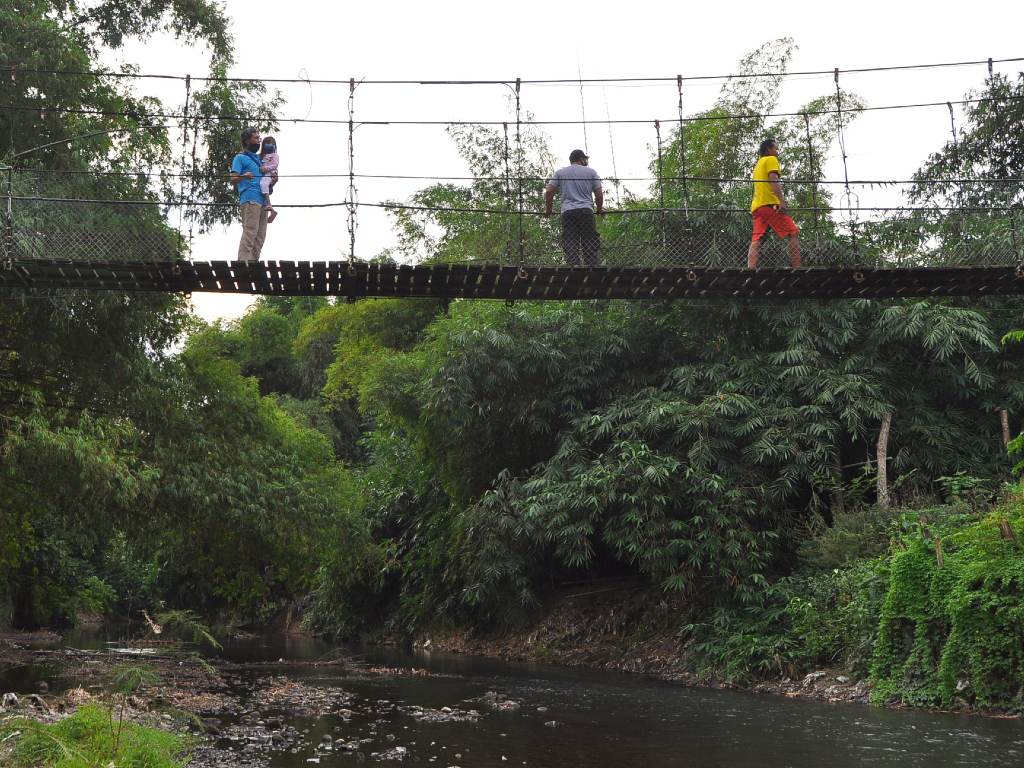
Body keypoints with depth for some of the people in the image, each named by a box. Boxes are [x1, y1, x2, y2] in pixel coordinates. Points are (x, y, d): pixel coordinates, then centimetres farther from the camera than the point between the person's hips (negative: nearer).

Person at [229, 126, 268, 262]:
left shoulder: (259, 157, 25)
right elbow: (233, 179, -5)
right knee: (250, 232, -18)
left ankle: (253, 261, 5)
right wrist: (244, 176, -26)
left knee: (260, 235, 3)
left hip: (262, 200, 8)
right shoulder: (240, 157, 5)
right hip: (250, 199, -8)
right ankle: (243, 262, -22)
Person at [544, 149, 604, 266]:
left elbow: (549, 191, 5)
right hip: (586, 211, -1)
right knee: (591, 243, 0)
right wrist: (600, 209, 25)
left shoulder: (559, 172, 14)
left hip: (567, 212, 1)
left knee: (570, 246, -3)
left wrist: (548, 210, 17)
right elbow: (599, 194, 8)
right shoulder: (591, 172, 11)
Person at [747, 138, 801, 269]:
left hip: (756, 206, 8)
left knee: (756, 240, -6)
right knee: (793, 233, -9)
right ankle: (796, 268, -19)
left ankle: (750, 271, -21)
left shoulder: (758, 164, 31)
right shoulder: (771, 159, 4)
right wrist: (782, 200, -22)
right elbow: (773, 178, -11)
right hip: (770, 204, -8)